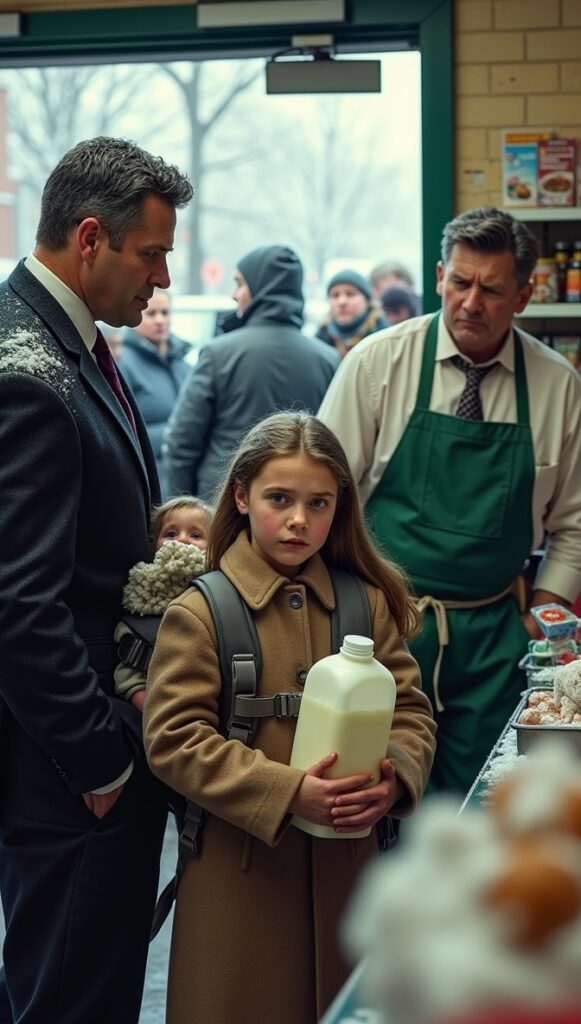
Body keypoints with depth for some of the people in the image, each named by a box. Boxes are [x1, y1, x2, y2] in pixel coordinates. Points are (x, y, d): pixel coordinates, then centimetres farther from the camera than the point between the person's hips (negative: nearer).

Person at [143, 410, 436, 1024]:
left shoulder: (366, 603, 6)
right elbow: (173, 738, -12)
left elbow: (409, 708, 7)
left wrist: (395, 774, -15)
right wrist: (287, 792, -21)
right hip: (239, 867, -3)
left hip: (346, 860, 3)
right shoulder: (197, 614, -6)